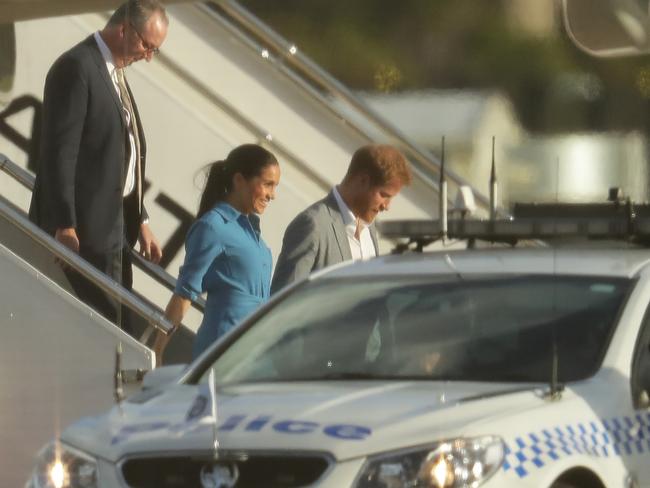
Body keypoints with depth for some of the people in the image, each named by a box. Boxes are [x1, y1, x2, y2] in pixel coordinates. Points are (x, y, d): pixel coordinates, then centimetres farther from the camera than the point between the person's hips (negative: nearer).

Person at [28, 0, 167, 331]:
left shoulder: (115, 74, 17)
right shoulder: (77, 67, -12)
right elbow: (59, 151, -17)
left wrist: (140, 221, 18)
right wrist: (64, 226, -21)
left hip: (115, 226, 10)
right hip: (85, 228, -10)